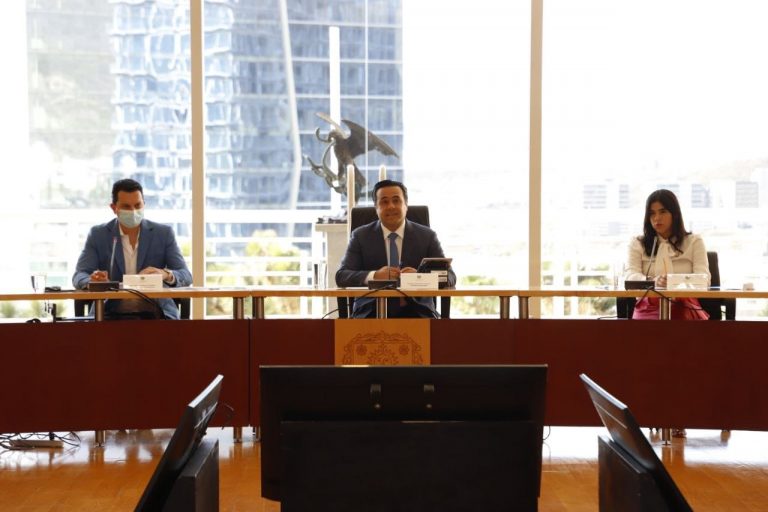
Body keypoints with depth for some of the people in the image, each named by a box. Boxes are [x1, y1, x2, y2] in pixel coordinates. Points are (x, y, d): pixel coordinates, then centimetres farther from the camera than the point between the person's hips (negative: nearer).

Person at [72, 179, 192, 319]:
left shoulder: (163, 233, 5)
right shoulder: (98, 234, 6)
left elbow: (186, 276, 0)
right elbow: (79, 276, 1)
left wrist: (166, 274, -24)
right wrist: (93, 280, -25)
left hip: (155, 313, 0)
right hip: (112, 313, 1)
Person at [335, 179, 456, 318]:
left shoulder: (427, 236, 9)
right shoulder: (360, 236, 8)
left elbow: (449, 277, 2)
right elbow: (341, 276, -1)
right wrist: (374, 276, -21)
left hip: (415, 311, 2)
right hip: (372, 311, -1)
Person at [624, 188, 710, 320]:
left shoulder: (694, 242, 18)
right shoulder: (637, 244, 18)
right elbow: (631, 276, 1)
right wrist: (652, 281, -23)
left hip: (684, 305, 0)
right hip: (649, 306, 0)